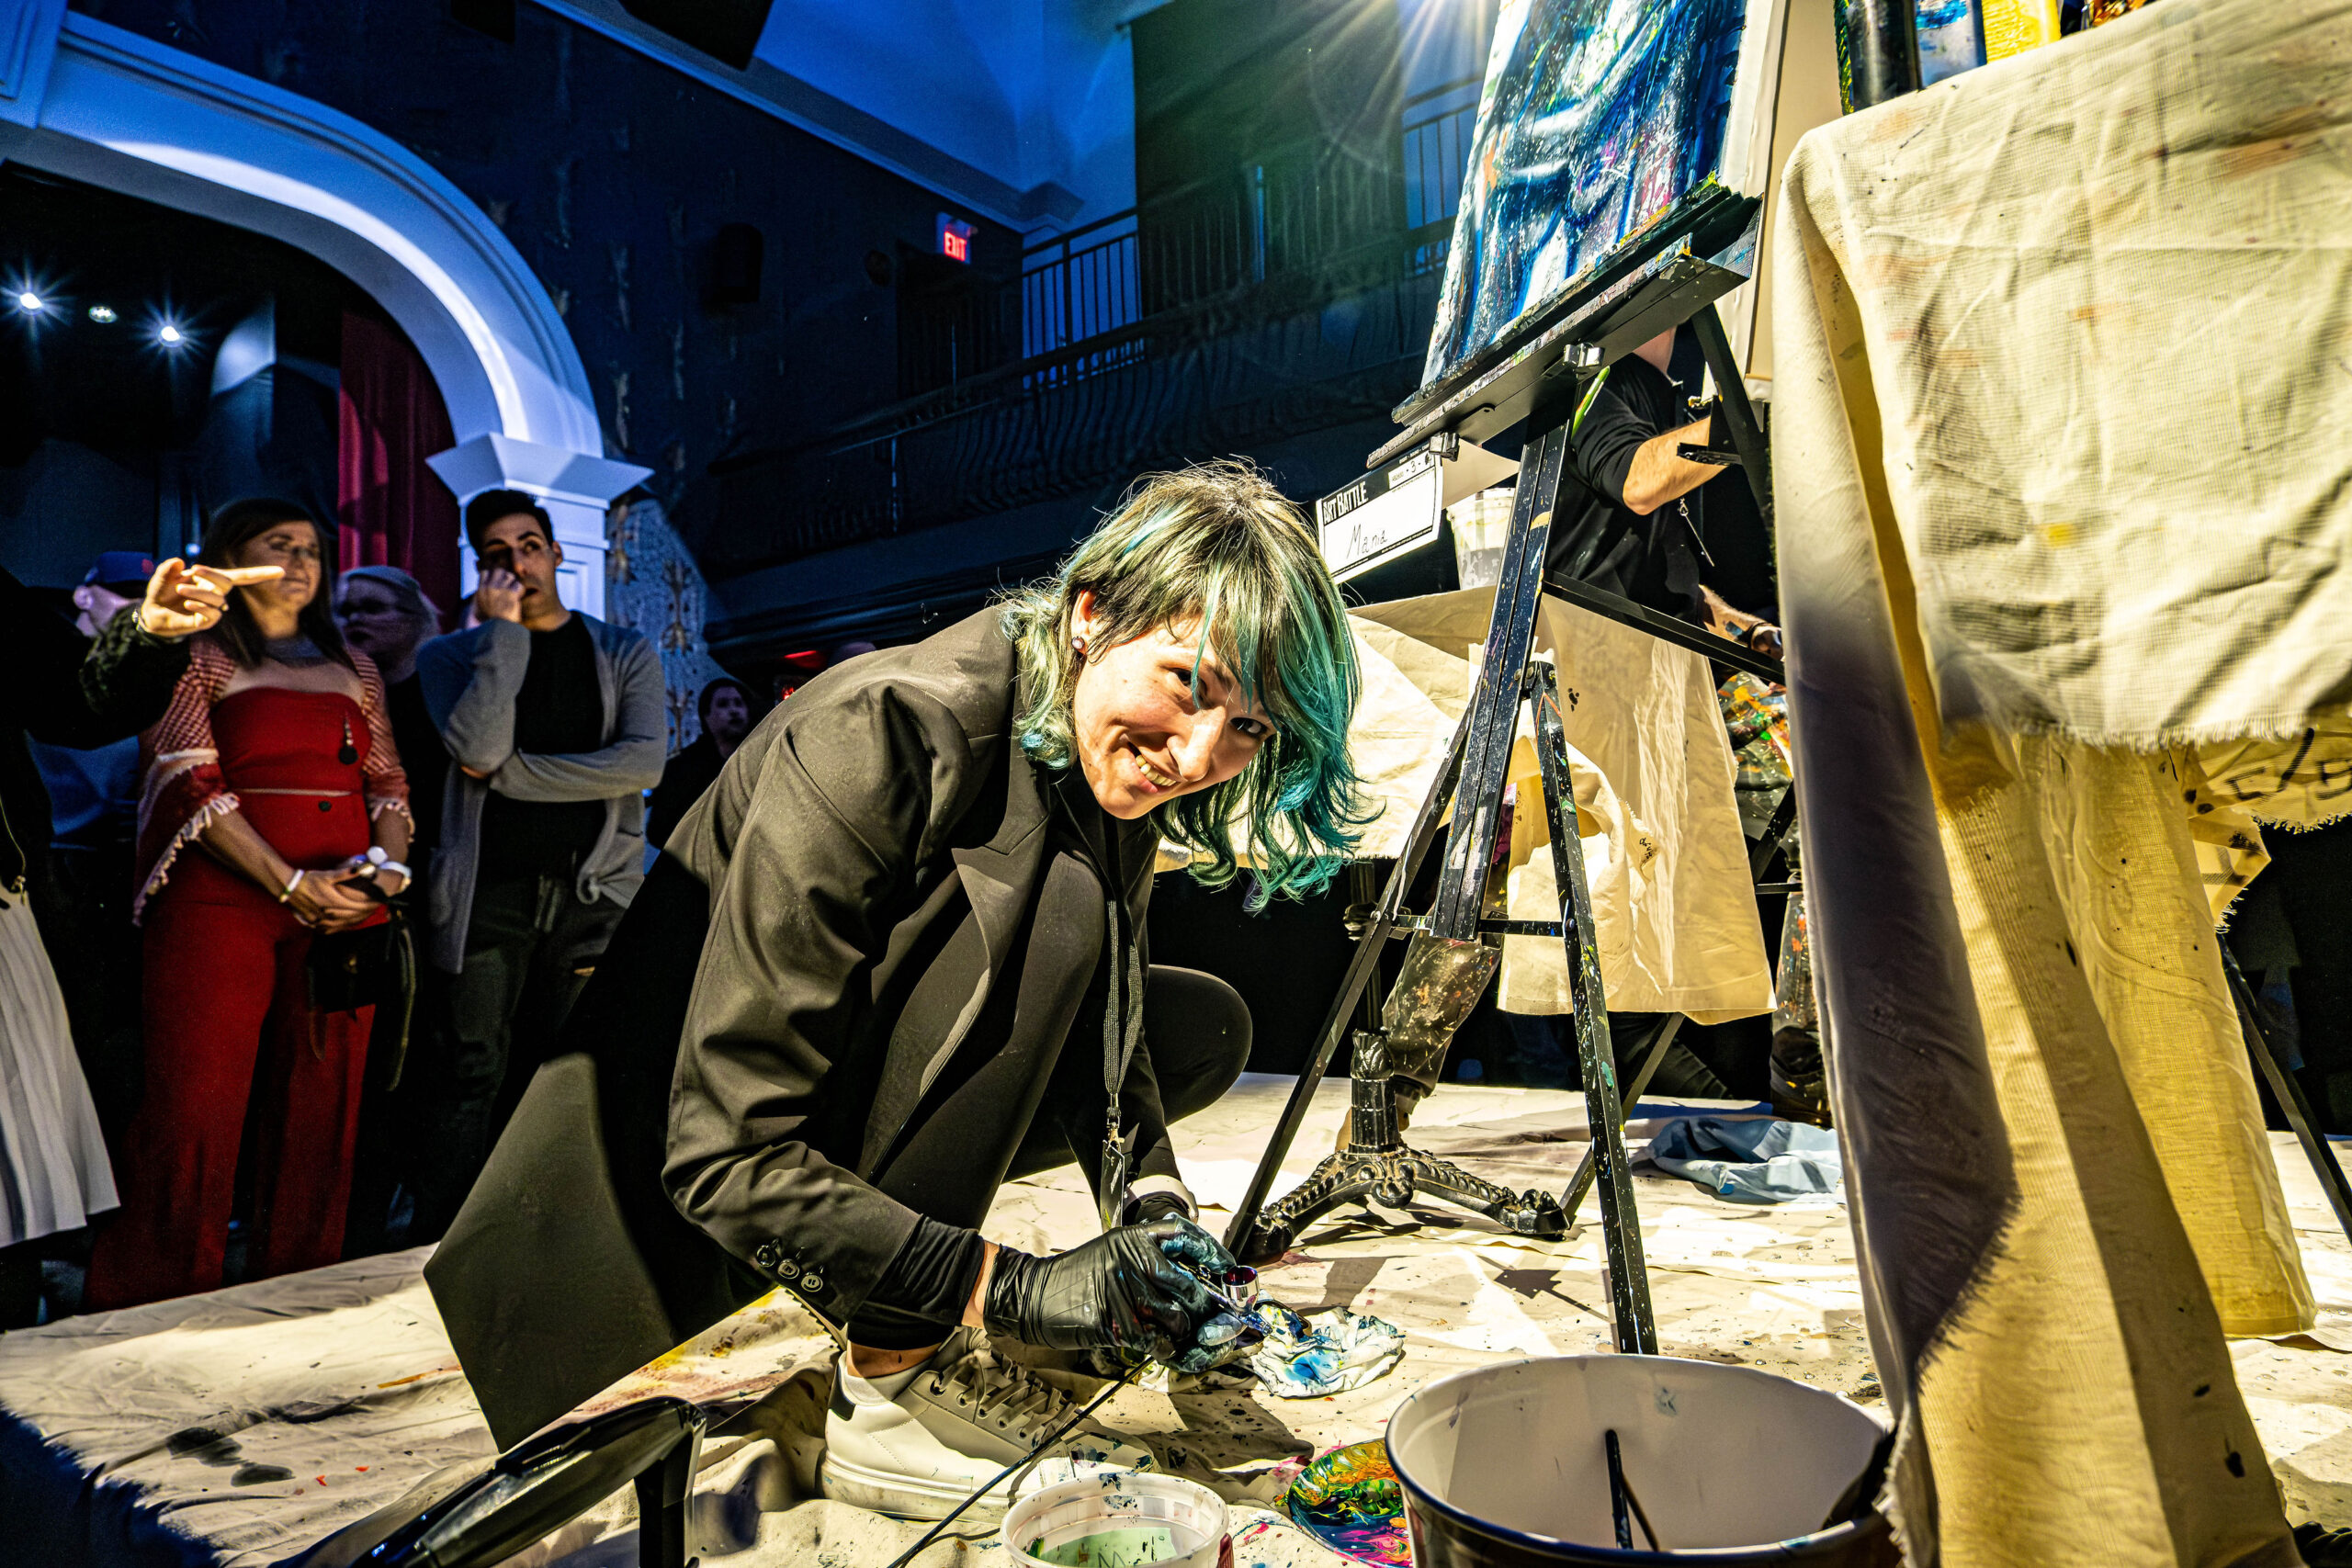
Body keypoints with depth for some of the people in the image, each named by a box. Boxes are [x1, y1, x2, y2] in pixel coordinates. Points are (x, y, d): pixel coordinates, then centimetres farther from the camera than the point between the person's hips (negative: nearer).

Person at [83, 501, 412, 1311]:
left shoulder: (353, 667, 19)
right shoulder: (195, 655, 5)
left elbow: (389, 781, 18)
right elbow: (188, 783, -6)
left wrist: (388, 865, -2)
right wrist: (291, 882, -14)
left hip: (345, 903, 4)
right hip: (223, 898, -4)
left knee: (322, 1107, 3)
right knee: (194, 1107, -5)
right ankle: (154, 1315, 6)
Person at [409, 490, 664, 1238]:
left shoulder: (624, 653, 11)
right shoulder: (451, 655, 11)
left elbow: (644, 762, -7)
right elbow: (479, 746, -11)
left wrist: (512, 772, -8)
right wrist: (503, 630, -7)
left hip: (593, 892, 1)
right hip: (488, 890, -1)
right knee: (472, 1073, -3)